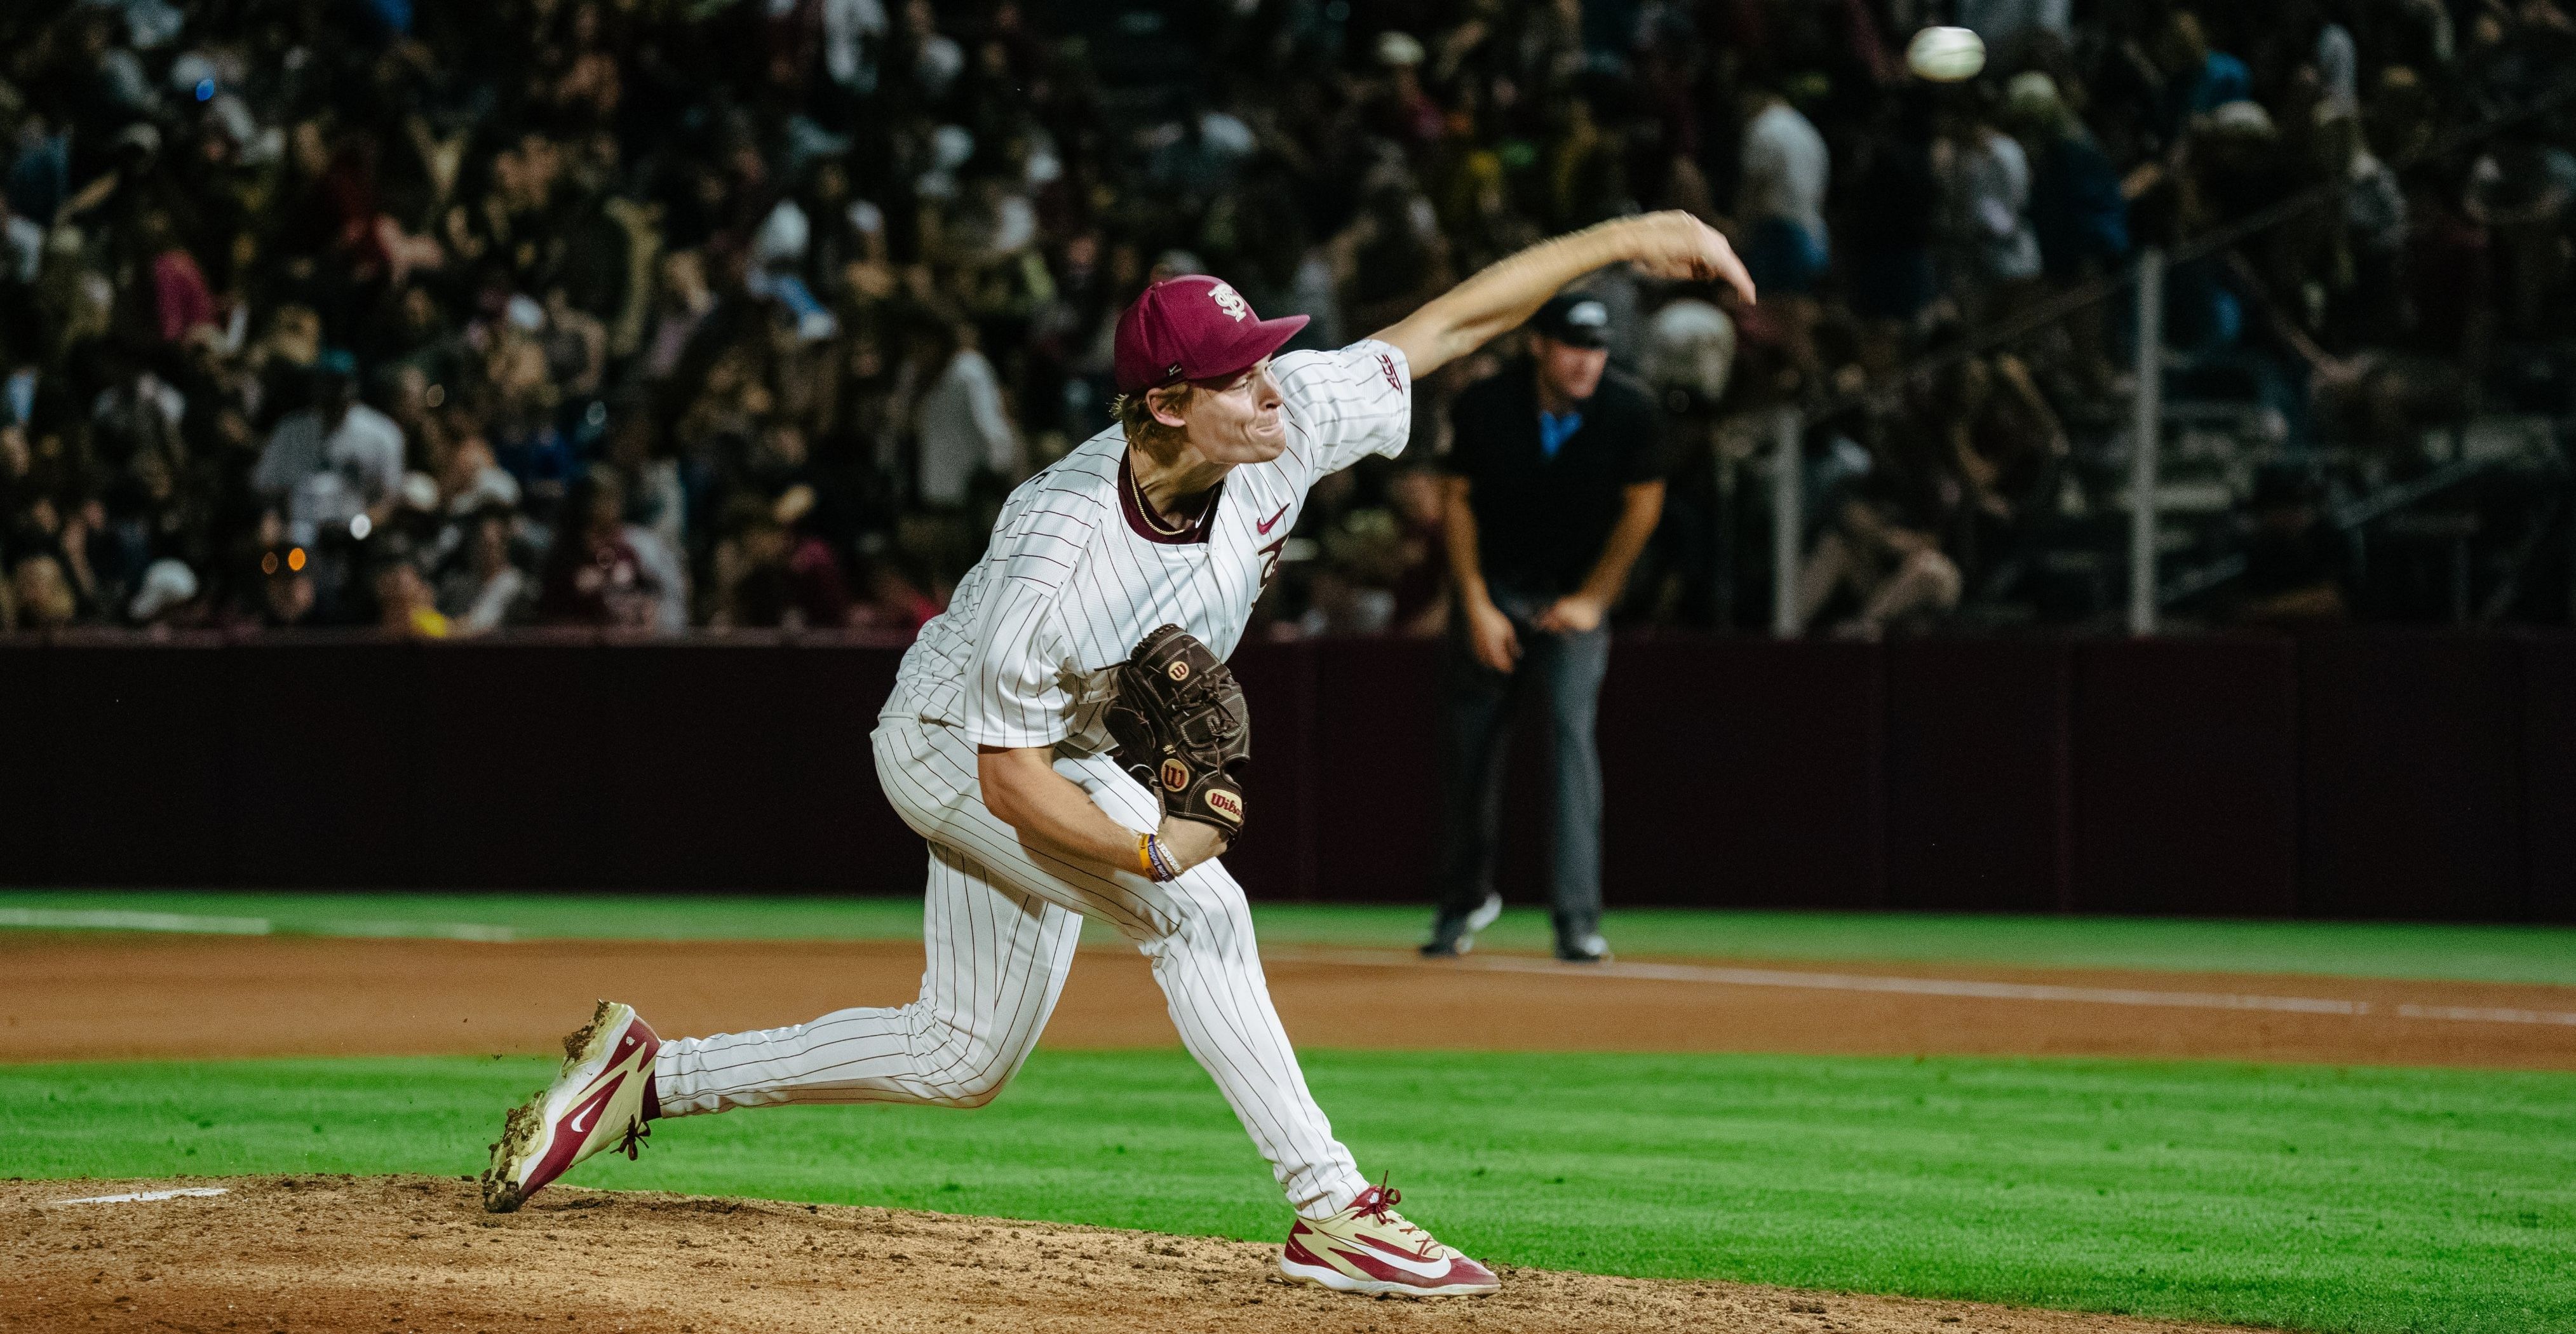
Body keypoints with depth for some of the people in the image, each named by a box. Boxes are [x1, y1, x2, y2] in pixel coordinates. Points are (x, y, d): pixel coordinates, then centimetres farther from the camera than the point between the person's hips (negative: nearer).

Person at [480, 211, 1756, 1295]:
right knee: (1197, 909, -28)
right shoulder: (1058, 555, -39)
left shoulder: (1285, 426, -23)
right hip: (954, 739, -8)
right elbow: (1013, 780, -31)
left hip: (1068, 759, 8)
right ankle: (1334, 1212, -24)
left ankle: (652, 1077, 23)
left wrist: (1620, 238, -18)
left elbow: (1447, 322, -15)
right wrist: (1148, 851, -41)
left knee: (964, 1058, 15)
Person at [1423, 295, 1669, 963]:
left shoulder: (1631, 412, -16)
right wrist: (1477, 607, -9)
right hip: (1493, 589, 2)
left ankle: (1578, 918, -23)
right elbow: (1459, 501, -3)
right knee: (1467, 746, 5)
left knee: (1572, 724, -21)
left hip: (1576, 599, -1)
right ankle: (1466, 899, 29)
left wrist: (1592, 600, -9)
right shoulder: (1485, 406, -15)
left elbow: (1642, 505, -4)